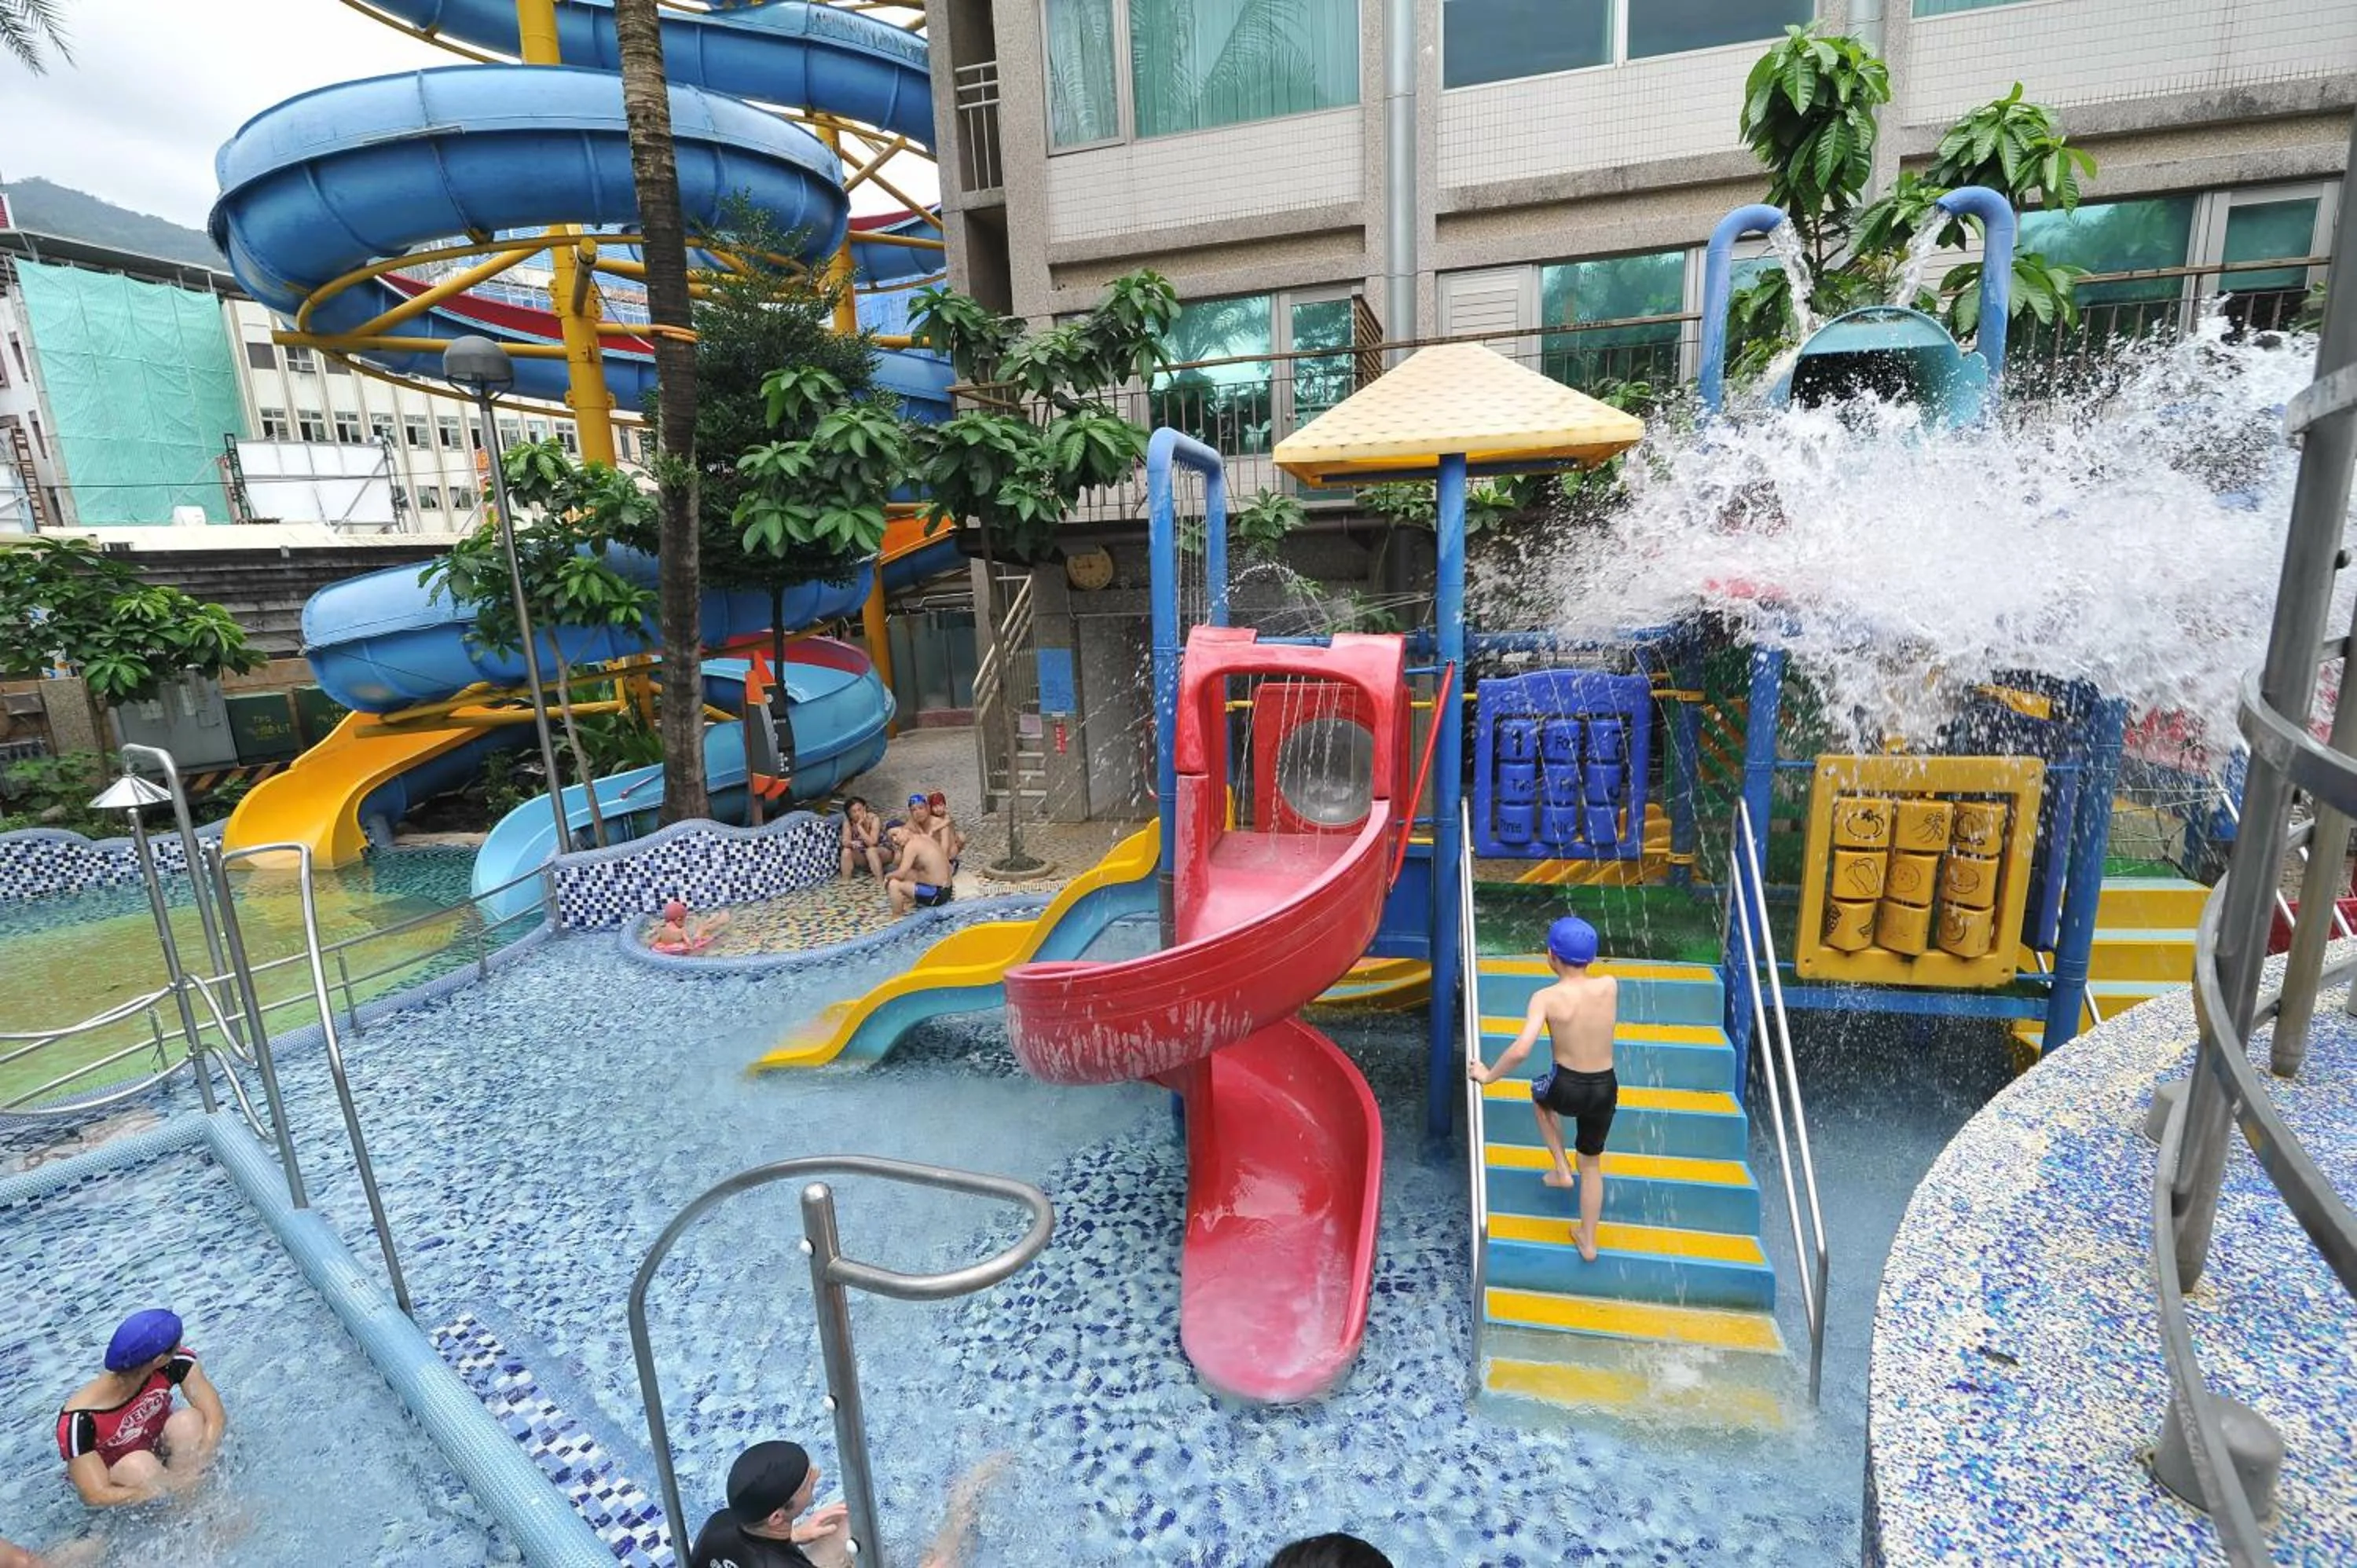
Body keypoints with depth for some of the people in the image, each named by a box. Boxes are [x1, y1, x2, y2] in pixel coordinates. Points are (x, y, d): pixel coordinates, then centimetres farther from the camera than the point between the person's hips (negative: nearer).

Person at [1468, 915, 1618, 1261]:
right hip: (1606, 1089, 3)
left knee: (1540, 1093, 35)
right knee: (1592, 1163, 24)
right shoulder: (1610, 986, -8)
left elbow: (1521, 1050, -27)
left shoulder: (1546, 997, -19)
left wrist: (1488, 1076, -14)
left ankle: (1561, 1169, 32)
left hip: (1567, 1089, -3)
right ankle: (1588, 1241, 35)